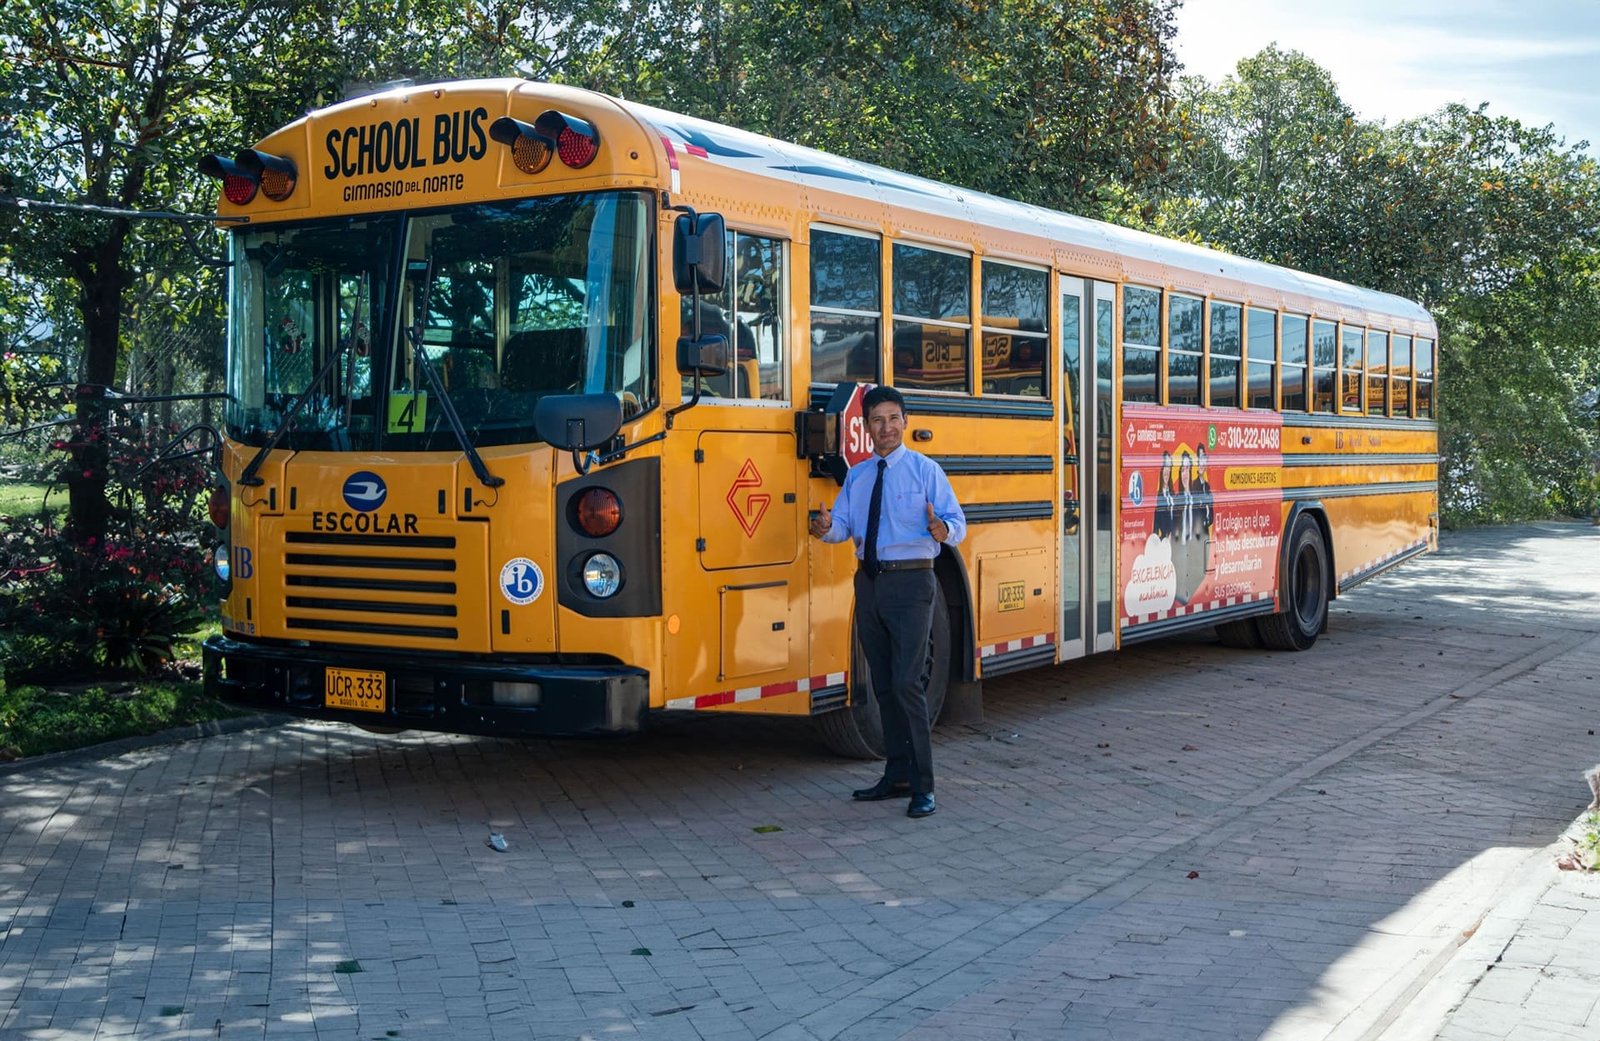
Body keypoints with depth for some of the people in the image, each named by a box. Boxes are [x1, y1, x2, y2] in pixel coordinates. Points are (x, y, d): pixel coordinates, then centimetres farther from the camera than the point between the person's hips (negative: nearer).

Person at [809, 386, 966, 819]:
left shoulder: (925, 470, -4)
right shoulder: (856, 475, 12)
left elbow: (957, 522, -9)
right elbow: (843, 525, 7)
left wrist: (942, 529, -32)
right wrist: (826, 527, -16)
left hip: (910, 580, -6)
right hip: (869, 582, 6)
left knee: (907, 683, -11)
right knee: (883, 685, 12)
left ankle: (922, 786, -5)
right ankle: (896, 775, 23)